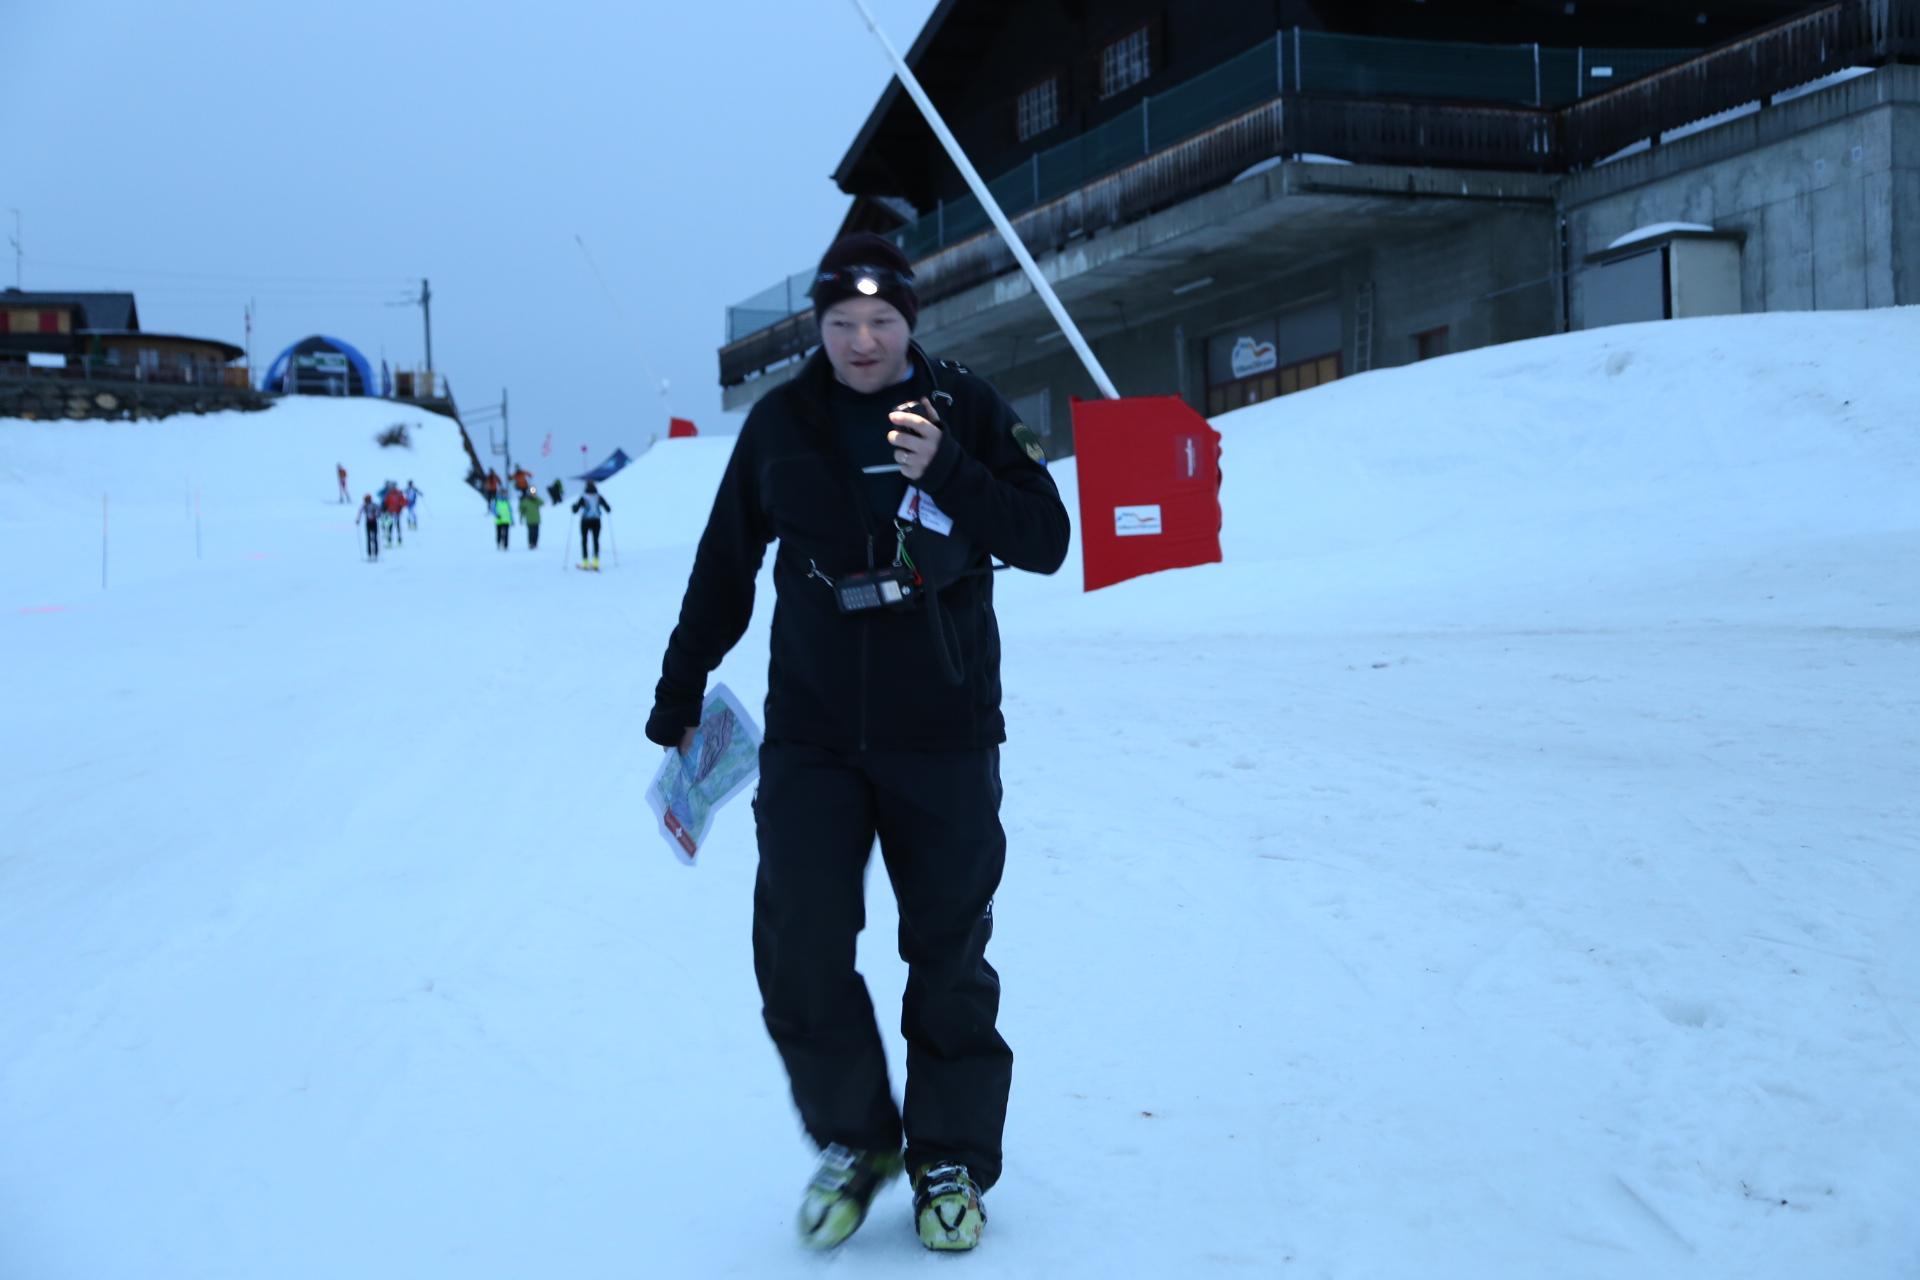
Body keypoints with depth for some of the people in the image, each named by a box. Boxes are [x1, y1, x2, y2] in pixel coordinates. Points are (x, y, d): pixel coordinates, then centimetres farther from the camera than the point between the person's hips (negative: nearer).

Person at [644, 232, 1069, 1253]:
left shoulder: (967, 409, 0)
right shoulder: (780, 423, 3)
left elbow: (1046, 540, -5)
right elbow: (723, 567, 12)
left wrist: (948, 471, -20)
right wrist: (677, 697, 16)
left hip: (944, 736, -1)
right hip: (811, 737, 1)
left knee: (948, 955, 6)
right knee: (799, 950, -6)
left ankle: (952, 1159, 23)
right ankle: (853, 1140, 17)